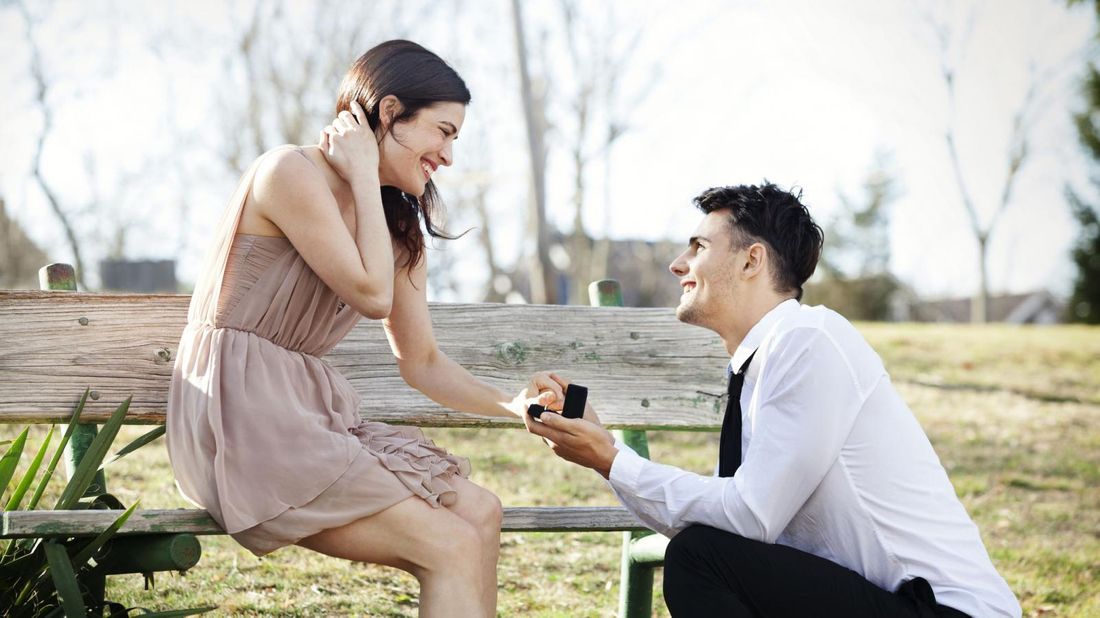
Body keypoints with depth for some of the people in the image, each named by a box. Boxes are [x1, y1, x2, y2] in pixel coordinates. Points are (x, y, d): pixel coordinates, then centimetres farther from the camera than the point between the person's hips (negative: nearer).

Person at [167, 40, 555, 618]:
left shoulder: (399, 228, 16)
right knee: (453, 549, -18)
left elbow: (423, 364, 14)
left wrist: (513, 404, -1)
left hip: (309, 416, 9)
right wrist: (364, 176, -5)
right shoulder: (290, 172, -10)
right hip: (239, 416, -8)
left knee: (480, 512, -11)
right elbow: (372, 294, -13)